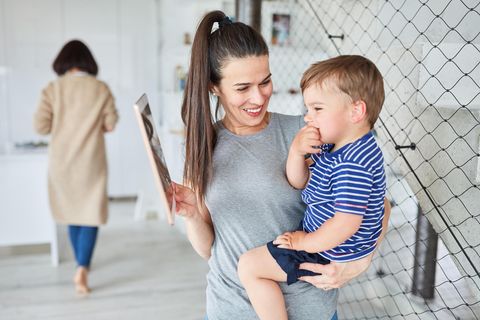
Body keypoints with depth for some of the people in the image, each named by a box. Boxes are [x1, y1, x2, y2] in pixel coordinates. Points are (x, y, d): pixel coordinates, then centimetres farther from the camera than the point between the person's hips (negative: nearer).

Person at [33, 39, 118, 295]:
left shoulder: (52, 89, -4)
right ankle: (82, 268, -11)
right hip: (91, 161, -2)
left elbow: (41, 126, -6)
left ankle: (82, 264, 31)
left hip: (61, 160, 2)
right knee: (91, 213, 4)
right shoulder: (101, 89, -5)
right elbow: (110, 124, -1)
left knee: (72, 211, 17)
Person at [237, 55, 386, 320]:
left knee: (249, 266, -13)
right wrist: (297, 150, -15)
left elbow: (347, 223, -34)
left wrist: (305, 242, -20)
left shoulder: (353, 164, -32)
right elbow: (298, 182, 4)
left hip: (331, 253, -11)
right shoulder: (334, 145, -1)